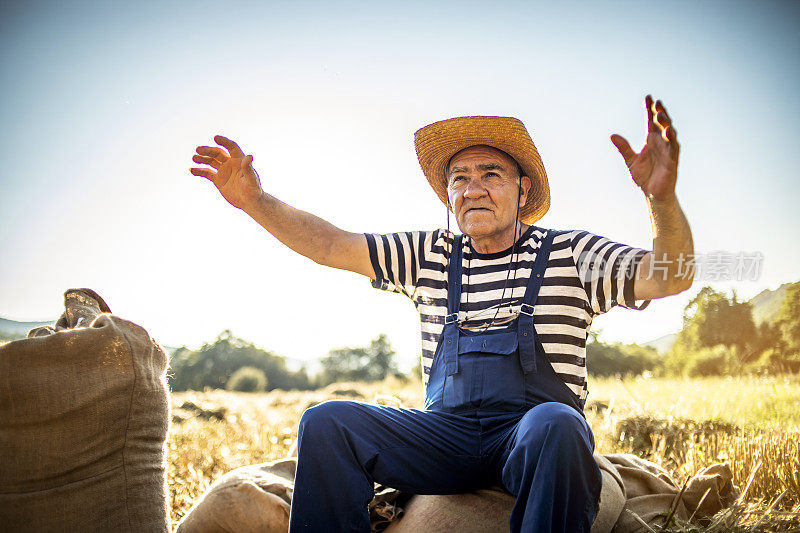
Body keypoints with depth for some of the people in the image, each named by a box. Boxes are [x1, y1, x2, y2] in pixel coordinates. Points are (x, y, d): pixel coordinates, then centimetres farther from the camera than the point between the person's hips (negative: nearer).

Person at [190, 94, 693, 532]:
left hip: (531, 431, -2)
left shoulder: (570, 253, 5)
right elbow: (330, 245, 10)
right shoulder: (430, 256, 14)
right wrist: (256, 200, -5)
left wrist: (662, 196, -29)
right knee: (326, 422, -18)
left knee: (555, 426, -38)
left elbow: (670, 278, -9)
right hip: (445, 434, 3)